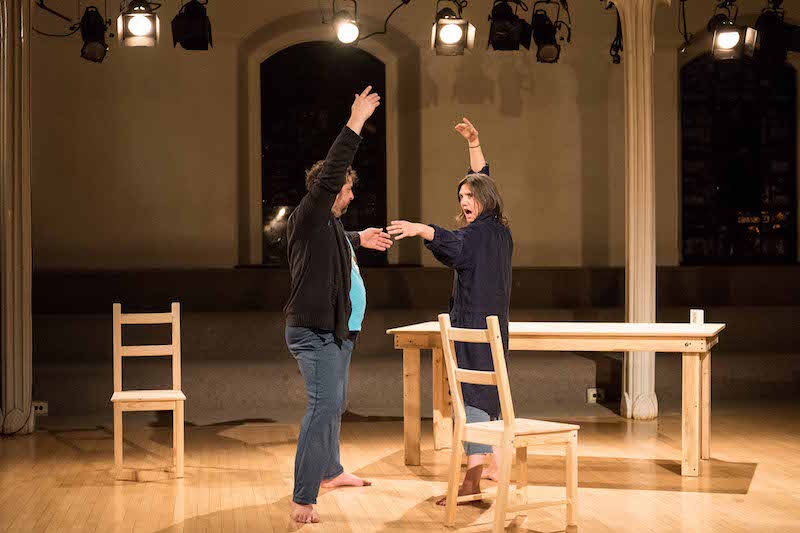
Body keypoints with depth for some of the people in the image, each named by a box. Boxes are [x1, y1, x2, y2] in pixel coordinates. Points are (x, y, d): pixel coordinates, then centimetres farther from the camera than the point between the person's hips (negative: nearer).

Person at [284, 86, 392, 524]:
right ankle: (302, 503, -20)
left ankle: (330, 471, 42)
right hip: (315, 333, -11)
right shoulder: (308, 217, -11)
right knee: (323, 407, -18)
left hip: (336, 332, 11)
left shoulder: (327, 224, 18)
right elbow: (331, 172, -23)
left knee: (333, 405, 23)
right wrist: (356, 123, -21)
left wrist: (358, 238, 53)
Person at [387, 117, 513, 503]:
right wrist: (474, 143, 29)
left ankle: (473, 478, -17)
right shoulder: (498, 229, 14)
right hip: (493, 324, 10)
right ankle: (495, 463, 25)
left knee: (472, 394, -13)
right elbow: (482, 180, 26)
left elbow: (455, 243, -36)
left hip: (474, 323, -10)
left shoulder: (480, 232, -13)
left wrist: (419, 229, -50)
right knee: (487, 392, 17)